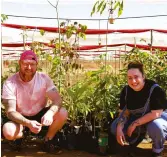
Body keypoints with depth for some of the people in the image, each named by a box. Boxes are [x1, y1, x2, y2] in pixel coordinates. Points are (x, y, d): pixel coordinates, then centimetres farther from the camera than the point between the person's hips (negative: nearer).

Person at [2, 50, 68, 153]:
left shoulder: (44, 78, -15)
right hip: (21, 118, -2)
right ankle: (20, 136, 5)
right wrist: (28, 123, -44)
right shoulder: (10, 83, -20)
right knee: (8, 131, -34)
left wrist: (50, 113, -45)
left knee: (63, 113, -25)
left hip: (40, 114, 2)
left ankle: (48, 139, 2)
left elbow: (57, 100, -21)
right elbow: (10, 111, -25)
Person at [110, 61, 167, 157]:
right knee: (115, 127, -11)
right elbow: (124, 111, -4)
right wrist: (119, 128, -22)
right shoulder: (126, 90, -11)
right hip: (137, 117, 5)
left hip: (158, 117, -5)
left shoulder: (155, 89, -28)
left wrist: (135, 124, -28)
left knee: (155, 126, -40)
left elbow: (156, 113, -30)